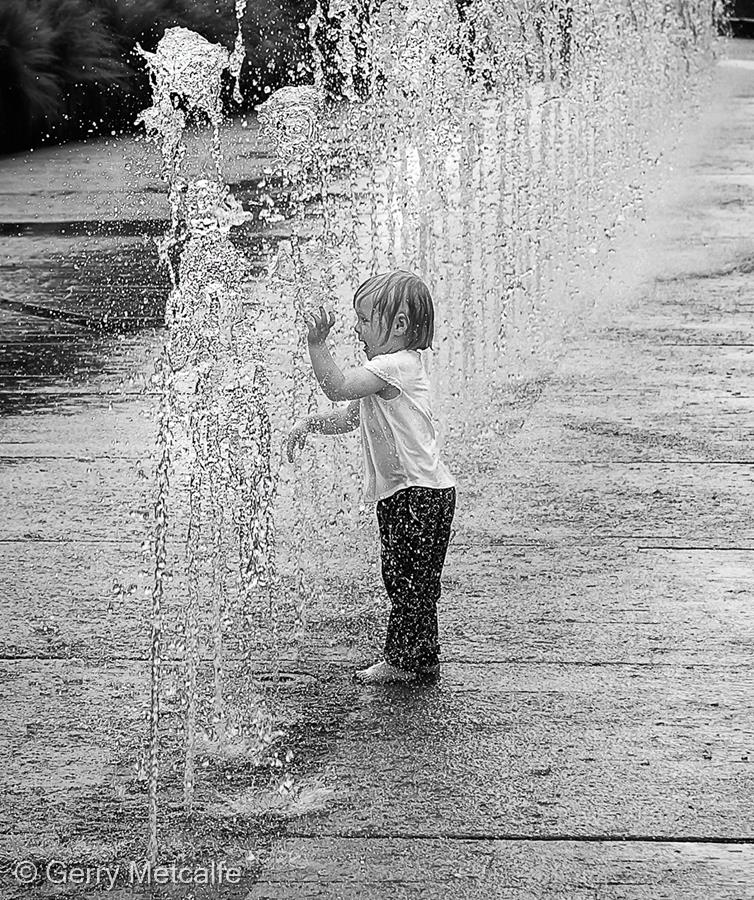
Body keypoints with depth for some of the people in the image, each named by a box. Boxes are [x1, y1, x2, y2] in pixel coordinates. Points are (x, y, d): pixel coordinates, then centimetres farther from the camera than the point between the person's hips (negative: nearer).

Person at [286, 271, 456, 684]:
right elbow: (350, 416, 24)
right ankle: (422, 661, 22)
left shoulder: (395, 364, -17)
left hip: (418, 492, -11)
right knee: (403, 579, 15)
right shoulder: (390, 366, 17)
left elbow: (338, 387, -27)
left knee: (408, 579, -3)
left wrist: (317, 343, -29)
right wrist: (310, 423, 11)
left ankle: (402, 660, 4)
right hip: (402, 493, 11)